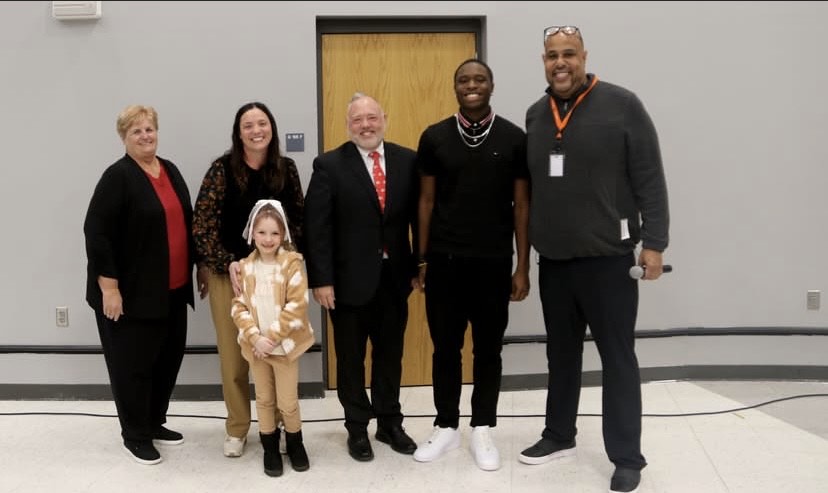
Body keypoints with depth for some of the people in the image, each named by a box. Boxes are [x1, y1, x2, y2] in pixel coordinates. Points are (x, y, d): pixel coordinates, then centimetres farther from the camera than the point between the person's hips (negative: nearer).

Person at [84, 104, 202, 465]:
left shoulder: (170, 170, 11)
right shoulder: (118, 176, -12)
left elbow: (186, 223, 18)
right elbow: (96, 233, -17)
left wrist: (195, 269, 16)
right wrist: (109, 287, -19)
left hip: (172, 289, 7)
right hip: (133, 291, -7)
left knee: (169, 357, 14)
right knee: (133, 362, 3)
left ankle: (154, 423, 32)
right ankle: (135, 435, 19)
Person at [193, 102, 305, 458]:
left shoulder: (286, 168, 1)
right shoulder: (222, 169, -9)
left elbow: (298, 219, 6)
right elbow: (202, 225, -11)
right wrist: (228, 263, -18)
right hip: (229, 272, -2)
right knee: (233, 353, 8)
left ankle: (274, 423, 26)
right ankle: (236, 427, 24)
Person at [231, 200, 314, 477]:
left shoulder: (292, 264, -9)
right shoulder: (245, 267, 1)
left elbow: (296, 306, -15)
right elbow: (239, 307, -1)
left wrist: (272, 337, -17)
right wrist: (254, 337, -15)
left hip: (284, 345, -3)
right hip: (256, 346, 3)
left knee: (287, 402, 5)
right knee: (264, 399, 14)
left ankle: (295, 443, 29)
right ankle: (270, 447, 31)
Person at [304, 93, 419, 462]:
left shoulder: (407, 161, 3)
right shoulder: (329, 165, -6)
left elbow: (418, 215, 5)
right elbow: (316, 227, -9)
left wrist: (420, 265, 3)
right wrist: (321, 279, -13)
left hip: (395, 277, 3)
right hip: (350, 279, -2)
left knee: (390, 355, 15)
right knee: (351, 359, 11)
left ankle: (390, 423, 33)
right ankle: (357, 428, 28)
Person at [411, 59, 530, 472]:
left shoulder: (513, 138, -1)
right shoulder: (434, 137, 1)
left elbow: (521, 205, 0)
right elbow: (427, 201, 5)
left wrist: (522, 267, -2)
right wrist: (422, 260, 2)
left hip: (493, 262, 0)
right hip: (445, 261, 1)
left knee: (488, 349, 9)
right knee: (445, 347, 9)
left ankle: (482, 429, 24)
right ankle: (446, 427, 25)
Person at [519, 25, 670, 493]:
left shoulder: (621, 104, -7)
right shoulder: (536, 115, 8)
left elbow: (650, 178, -8)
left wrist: (654, 242, -12)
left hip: (607, 257, -5)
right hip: (552, 259, 5)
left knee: (618, 357, 2)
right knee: (562, 352, 16)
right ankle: (559, 435, 32)